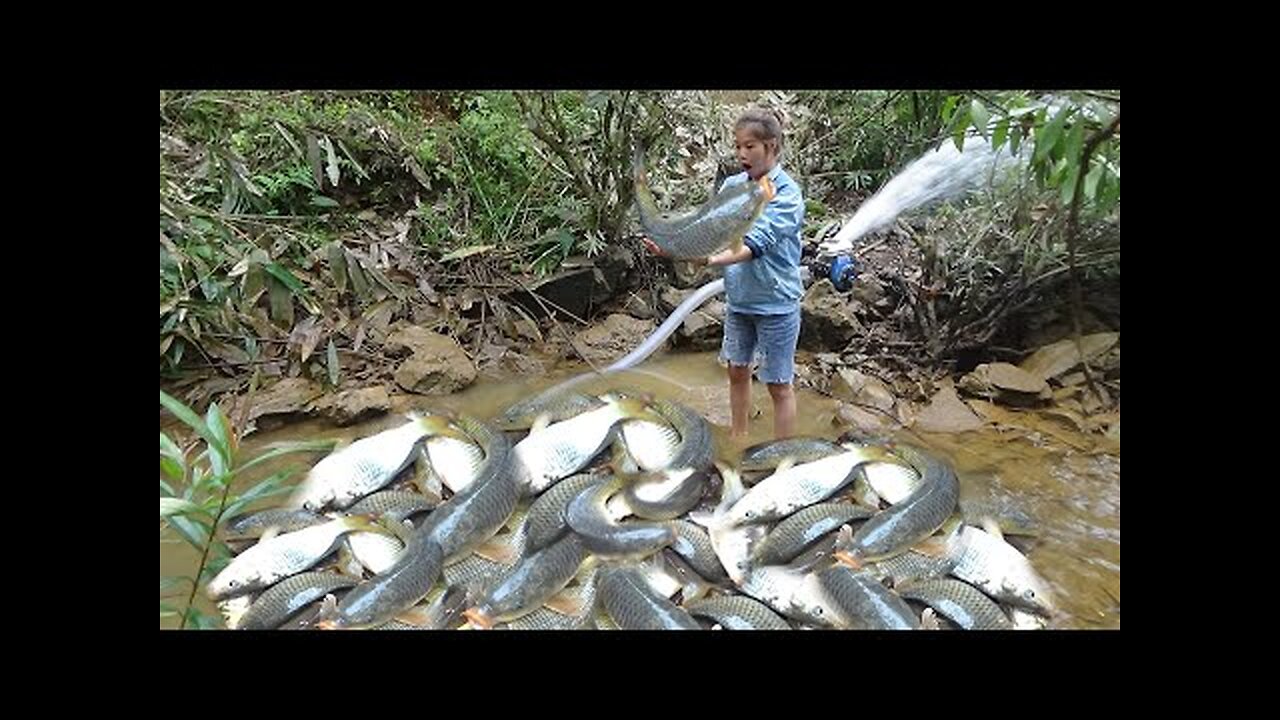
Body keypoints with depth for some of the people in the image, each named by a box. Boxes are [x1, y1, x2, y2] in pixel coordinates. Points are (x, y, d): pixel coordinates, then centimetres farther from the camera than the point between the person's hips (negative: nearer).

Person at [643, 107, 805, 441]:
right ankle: (739, 441, 40)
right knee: (737, 371, 19)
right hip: (738, 298, 6)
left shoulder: (786, 194, -18)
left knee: (779, 385, 6)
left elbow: (755, 245, -31)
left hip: (775, 304, -6)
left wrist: (709, 260, -46)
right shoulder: (732, 185, 0)